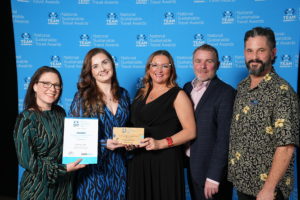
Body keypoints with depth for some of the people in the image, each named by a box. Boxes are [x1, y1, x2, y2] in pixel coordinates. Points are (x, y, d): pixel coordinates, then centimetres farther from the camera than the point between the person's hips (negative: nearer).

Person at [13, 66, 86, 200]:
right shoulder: (26, 118, -15)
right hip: (38, 188, -5)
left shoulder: (60, 112, 2)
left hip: (64, 184, 5)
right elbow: (26, 160, -17)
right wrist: (64, 169, -17)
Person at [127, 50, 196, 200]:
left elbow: (190, 131, -10)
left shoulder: (177, 95, -4)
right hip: (138, 161, 5)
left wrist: (160, 144, -20)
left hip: (166, 161, -5)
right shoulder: (141, 93, 12)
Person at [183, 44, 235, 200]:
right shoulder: (188, 87, 5)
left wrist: (213, 177, -20)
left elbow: (224, 138, -19)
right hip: (190, 165, 6)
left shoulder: (226, 93, -15)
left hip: (211, 169, -6)